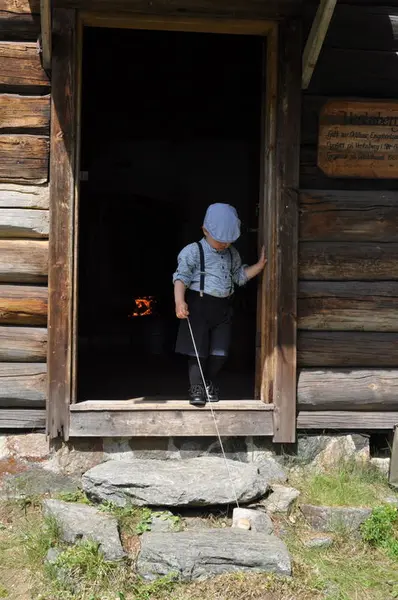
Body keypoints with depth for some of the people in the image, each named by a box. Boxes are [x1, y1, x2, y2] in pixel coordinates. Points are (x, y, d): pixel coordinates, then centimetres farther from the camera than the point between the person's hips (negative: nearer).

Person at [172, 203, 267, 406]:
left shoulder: (232, 254, 13)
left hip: (223, 307, 6)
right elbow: (181, 277, -16)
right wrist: (179, 301, -30)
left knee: (219, 351, 7)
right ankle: (196, 388, 10)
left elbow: (240, 275, 22)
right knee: (198, 350, -2)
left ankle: (210, 383, 28)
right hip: (199, 305, -6)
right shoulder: (193, 251, -9)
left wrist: (260, 265, 9)